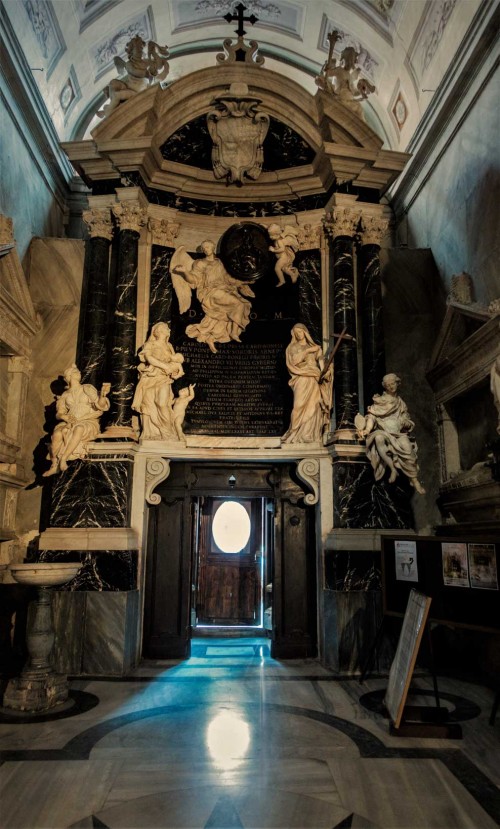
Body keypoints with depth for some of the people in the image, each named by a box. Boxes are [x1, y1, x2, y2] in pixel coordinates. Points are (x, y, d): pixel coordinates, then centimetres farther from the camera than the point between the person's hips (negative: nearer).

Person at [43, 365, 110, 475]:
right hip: (70, 423, 3)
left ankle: (63, 459, -37)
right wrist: (65, 417, -12)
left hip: (88, 423, -3)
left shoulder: (88, 389, 7)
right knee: (57, 433, -29)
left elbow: (100, 406, -6)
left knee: (79, 429, -38)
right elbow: (59, 413, 12)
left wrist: (103, 395, -27)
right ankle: (54, 465, -19)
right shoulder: (65, 395, 16)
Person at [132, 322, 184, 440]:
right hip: (150, 379, -2)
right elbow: (148, 358, -11)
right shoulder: (150, 345, 7)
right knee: (149, 406, -8)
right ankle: (150, 434, -4)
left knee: (162, 404, -18)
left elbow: (176, 360, 17)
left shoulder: (169, 346, 21)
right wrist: (164, 365, -14)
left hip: (163, 379, 2)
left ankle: (168, 432, -14)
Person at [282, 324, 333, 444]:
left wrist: (323, 371, -16)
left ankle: (310, 434, -3)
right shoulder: (293, 347, 12)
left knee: (313, 406, -6)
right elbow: (294, 361, -6)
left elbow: (321, 360, 4)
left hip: (315, 379, 3)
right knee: (300, 405, -14)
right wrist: (308, 350, -7)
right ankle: (296, 434, -12)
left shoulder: (314, 347, 19)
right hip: (301, 379, -3)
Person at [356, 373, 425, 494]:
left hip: (398, 433, 1)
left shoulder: (401, 404, 19)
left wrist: (405, 423, -8)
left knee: (407, 447, -31)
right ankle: (392, 468, -33)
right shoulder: (379, 401, 11)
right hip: (382, 431, -1)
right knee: (379, 438, -38)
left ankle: (414, 480, -28)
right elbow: (372, 416, -1)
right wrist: (367, 429, -19)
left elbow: (407, 421, 17)